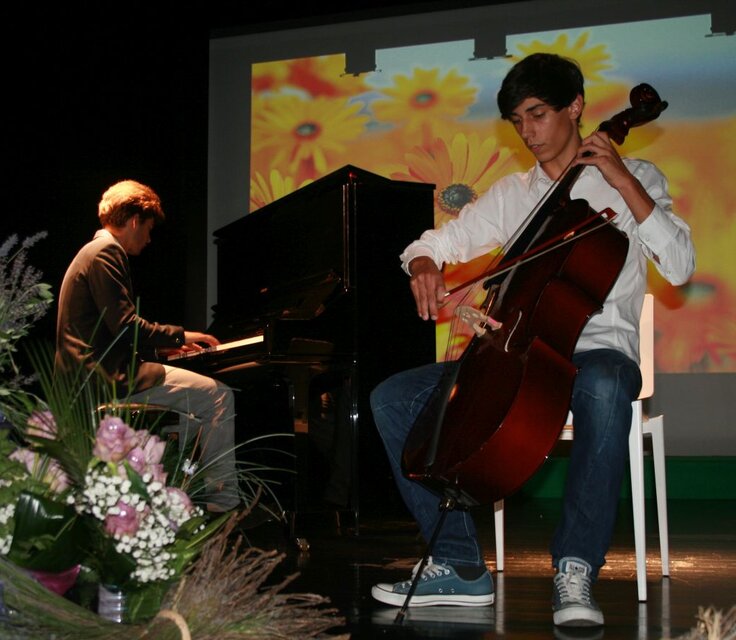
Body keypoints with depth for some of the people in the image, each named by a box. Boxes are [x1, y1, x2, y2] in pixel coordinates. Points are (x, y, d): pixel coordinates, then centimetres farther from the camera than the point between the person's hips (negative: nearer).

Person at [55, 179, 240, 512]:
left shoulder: (94, 252, 23)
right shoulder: (106, 252, -10)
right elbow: (124, 325, -18)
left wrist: (165, 345, 21)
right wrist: (179, 335, -6)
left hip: (101, 370, 11)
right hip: (110, 378, -11)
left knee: (202, 405, 22)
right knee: (220, 397, -12)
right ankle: (223, 503, -11)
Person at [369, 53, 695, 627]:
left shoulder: (634, 179, 6)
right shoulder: (511, 194, 17)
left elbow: (680, 266, -8)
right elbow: (438, 242, 18)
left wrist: (624, 182, -12)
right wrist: (424, 266, -6)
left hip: (600, 349, -4)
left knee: (604, 387, -43)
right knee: (393, 397, -13)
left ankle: (576, 567, -30)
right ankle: (462, 567, -13)